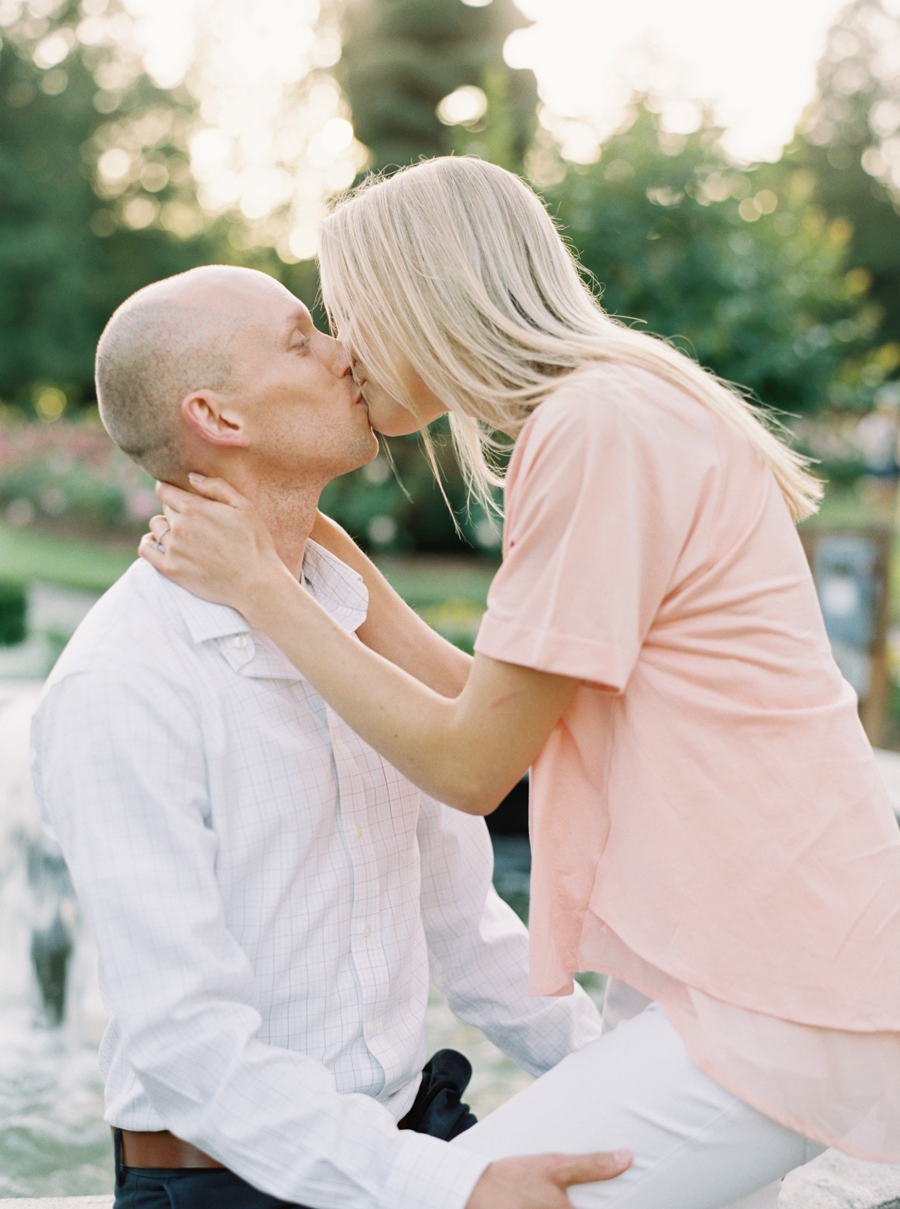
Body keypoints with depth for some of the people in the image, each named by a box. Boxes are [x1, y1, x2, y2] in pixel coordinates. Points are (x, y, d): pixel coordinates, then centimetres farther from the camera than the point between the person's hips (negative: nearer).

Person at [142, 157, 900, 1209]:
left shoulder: (597, 426, -18)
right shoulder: (621, 416, 13)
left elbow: (470, 766, -15)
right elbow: (507, 717, 12)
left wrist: (258, 587, -7)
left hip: (776, 999, -9)